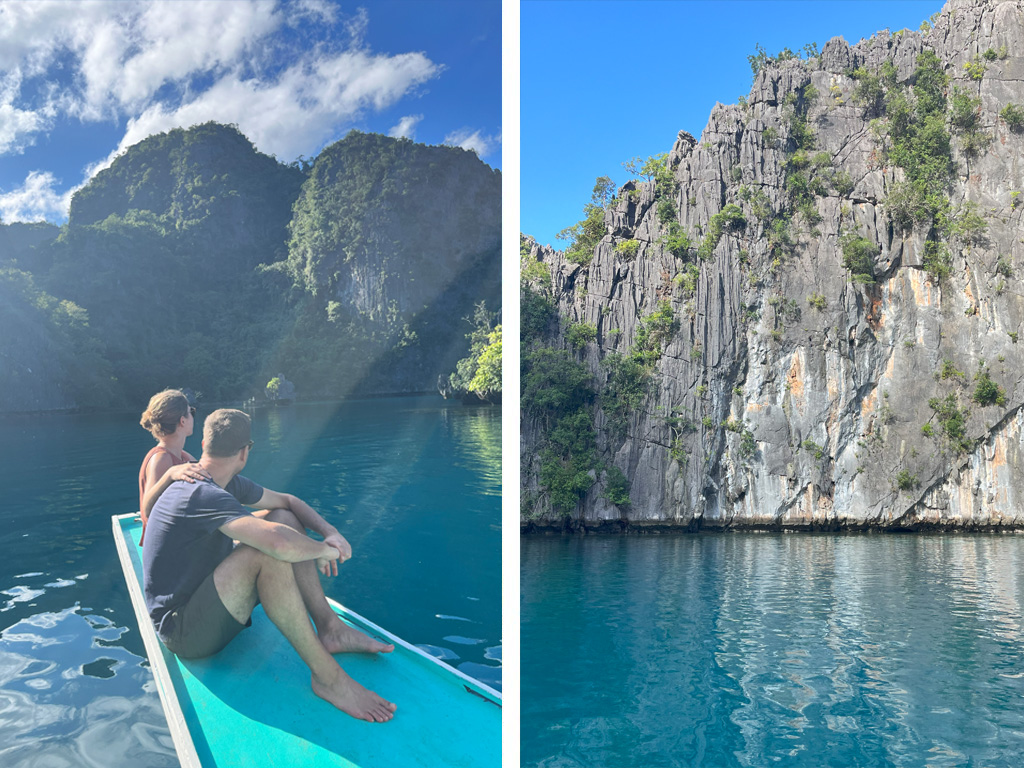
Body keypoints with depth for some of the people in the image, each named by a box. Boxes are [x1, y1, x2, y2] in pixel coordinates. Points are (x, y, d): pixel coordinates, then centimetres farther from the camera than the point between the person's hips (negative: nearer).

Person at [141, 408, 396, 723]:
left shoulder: (228, 484, 3)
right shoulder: (202, 495, -27)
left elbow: (287, 501, 14)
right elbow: (280, 543, -42)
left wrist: (330, 531, -5)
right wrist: (323, 550, -21)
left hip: (207, 600, 10)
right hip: (184, 633, -10)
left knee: (283, 518, 3)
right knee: (268, 550, -32)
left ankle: (330, 629, -3)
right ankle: (327, 676, -26)